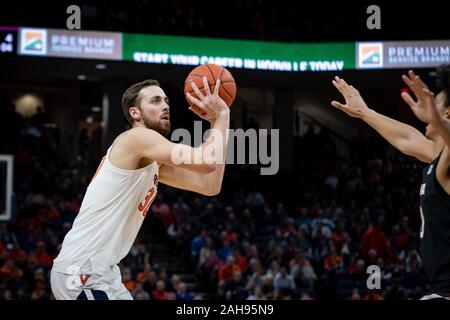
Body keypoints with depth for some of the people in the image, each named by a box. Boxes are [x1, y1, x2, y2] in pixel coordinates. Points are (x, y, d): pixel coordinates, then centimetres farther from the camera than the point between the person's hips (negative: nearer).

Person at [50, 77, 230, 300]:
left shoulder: (154, 163, 17)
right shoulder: (137, 137, -12)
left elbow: (210, 186, 11)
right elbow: (207, 162, -22)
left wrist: (216, 123, 9)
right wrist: (222, 115, -8)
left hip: (101, 272, 10)